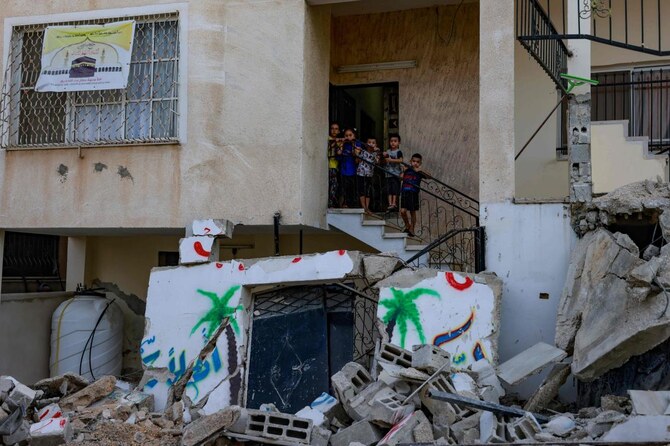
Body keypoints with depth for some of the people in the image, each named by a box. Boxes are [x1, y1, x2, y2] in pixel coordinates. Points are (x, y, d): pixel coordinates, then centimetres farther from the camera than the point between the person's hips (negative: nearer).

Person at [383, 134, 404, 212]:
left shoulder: (398, 152, -5)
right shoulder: (388, 151, 14)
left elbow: (400, 160, -19)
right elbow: (385, 161, 17)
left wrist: (391, 160, -22)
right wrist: (384, 157, -3)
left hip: (396, 173, -6)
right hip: (388, 173, 6)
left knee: (395, 189, -7)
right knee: (389, 190, 4)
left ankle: (394, 203, -8)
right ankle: (390, 204, 5)